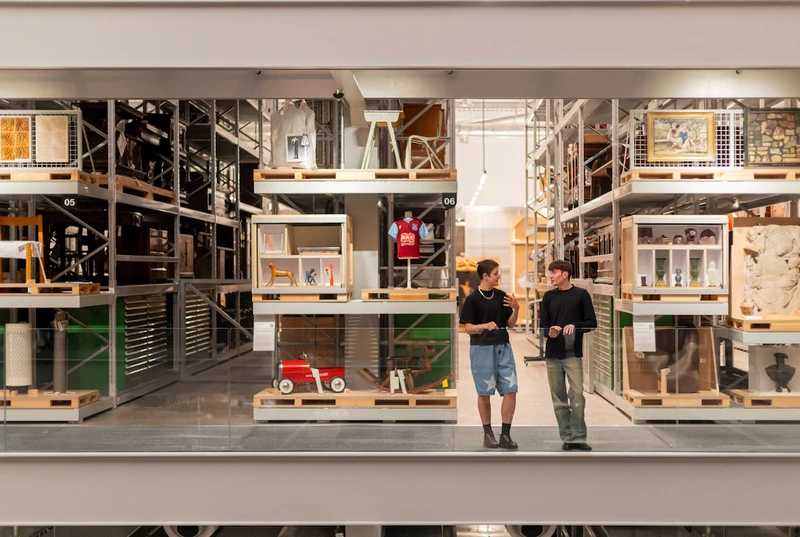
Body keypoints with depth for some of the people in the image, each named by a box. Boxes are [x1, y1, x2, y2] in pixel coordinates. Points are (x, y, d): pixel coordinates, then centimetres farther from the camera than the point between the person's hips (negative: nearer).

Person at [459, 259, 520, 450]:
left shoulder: (502, 296, 8)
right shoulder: (473, 299, -6)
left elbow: (510, 323, 12)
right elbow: (468, 327, -8)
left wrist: (516, 309, -6)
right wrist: (485, 326, -25)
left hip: (503, 347, 5)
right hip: (482, 348, -4)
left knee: (510, 390, -1)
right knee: (485, 393, 4)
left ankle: (505, 435, 8)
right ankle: (488, 433, 19)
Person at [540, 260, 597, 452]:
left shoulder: (581, 294, 1)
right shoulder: (548, 296, 10)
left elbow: (592, 323, 1)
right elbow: (543, 325, 8)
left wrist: (575, 326, -17)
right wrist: (549, 333, -14)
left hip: (573, 354, -3)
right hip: (552, 355, 3)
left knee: (577, 396, -7)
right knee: (558, 398, 6)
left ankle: (578, 438, 3)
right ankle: (567, 438, 14)